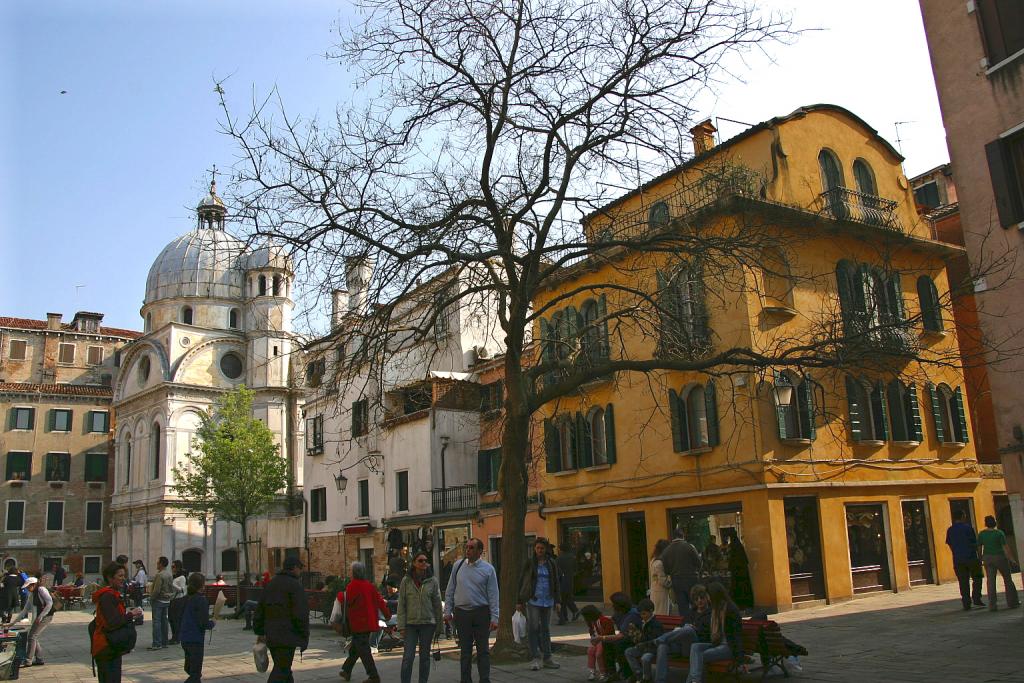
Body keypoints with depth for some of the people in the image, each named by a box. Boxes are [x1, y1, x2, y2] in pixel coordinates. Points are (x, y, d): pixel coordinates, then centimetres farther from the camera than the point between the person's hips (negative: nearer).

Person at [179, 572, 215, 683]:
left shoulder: (186, 599, 7)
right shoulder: (201, 600, -15)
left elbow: (180, 618, 15)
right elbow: (204, 623, -19)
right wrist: (212, 623, 1)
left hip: (184, 639, 8)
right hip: (196, 640, -8)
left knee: (189, 669, 20)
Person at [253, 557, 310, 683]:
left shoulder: (270, 584, 15)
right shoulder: (294, 585, -10)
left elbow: (259, 610, 18)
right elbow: (301, 614, -16)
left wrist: (260, 632, 23)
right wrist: (305, 637, -9)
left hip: (270, 636, 8)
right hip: (287, 636, -8)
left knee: (283, 669, 17)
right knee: (281, 672, -5)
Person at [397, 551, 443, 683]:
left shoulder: (433, 581, 3)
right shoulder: (406, 581, 0)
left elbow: (437, 605, 5)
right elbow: (401, 605, 0)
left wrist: (439, 626, 4)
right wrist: (401, 626, -6)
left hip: (428, 623, 1)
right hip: (411, 624, -1)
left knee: (425, 656, 8)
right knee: (408, 657, -6)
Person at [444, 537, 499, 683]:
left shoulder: (488, 569, -4)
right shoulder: (458, 565, 4)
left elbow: (493, 595, -4)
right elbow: (450, 590, 10)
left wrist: (494, 617, -9)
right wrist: (448, 611, 5)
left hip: (481, 613, -2)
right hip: (461, 612, 2)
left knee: (483, 649, 1)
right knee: (465, 650, 9)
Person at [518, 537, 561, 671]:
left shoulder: (551, 563, 7)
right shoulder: (530, 563, 0)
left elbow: (556, 582, 11)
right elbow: (522, 582, 1)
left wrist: (557, 600, 5)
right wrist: (520, 601, -1)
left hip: (547, 601, 3)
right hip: (533, 600, -3)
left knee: (546, 629, 10)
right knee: (533, 628, -7)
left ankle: (547, 658, 17)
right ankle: (535, 659, -1)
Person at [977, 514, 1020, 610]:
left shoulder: (981, 534, 0)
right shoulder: (999, 533, -9)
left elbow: (979, 547, 2)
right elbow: (1005, 547, -12)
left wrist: (981, 559, 11)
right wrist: (1009, 558, -6)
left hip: (987, 558, 3)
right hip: (1000, 557, -2)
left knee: (990, 581, 3)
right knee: (1007, 579, 13)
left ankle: (992, 605, 0)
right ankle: (1012, 602, 19)